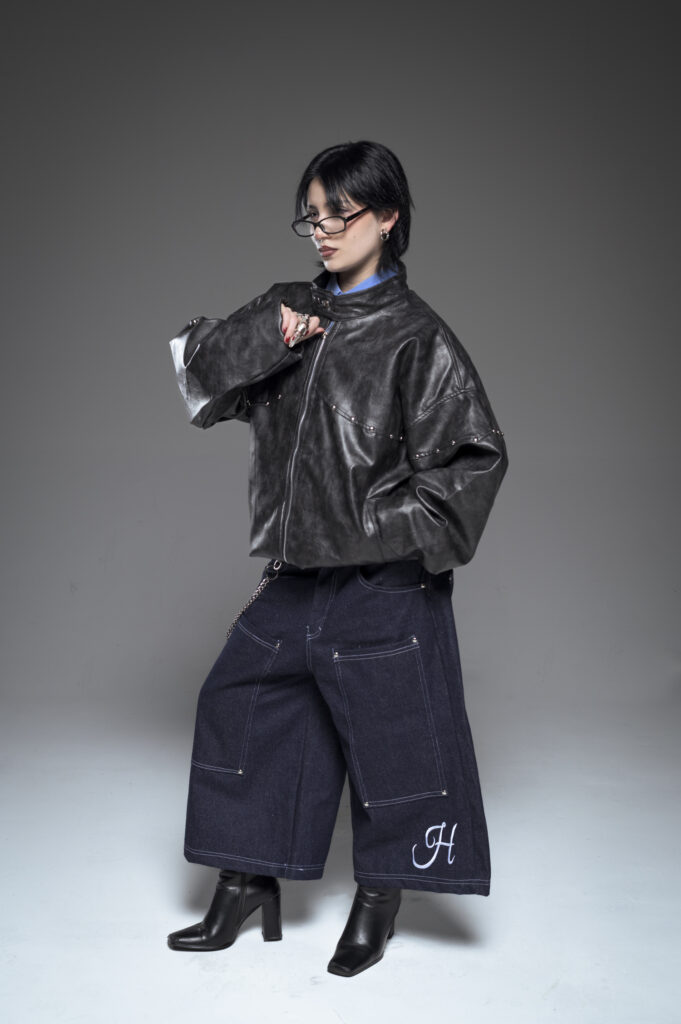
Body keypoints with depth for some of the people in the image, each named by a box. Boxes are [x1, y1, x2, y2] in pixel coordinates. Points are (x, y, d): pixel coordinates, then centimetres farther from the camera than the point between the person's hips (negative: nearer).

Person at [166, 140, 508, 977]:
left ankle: (377, 900, 28)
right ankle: (248, 882, 28)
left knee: (392, 731, 4)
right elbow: (193, 362, 3)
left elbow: (476, 452, -9)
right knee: (237, 701, 11)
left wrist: (398, 531, -12)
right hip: (298, 572, 6)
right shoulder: (290, 311, 7)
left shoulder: (414, 336, -9)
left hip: (383, 583, -6)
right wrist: (269, 338, -12)